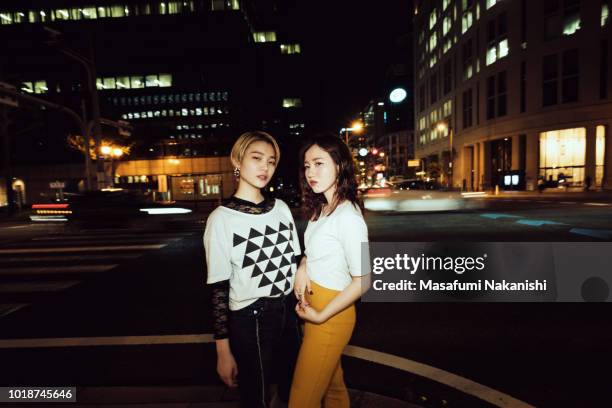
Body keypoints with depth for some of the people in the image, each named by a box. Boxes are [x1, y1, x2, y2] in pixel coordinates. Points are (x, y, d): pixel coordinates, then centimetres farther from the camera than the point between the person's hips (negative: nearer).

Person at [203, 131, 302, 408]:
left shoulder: (281, 208, 1)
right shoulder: (221, 218, -14)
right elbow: (218, 288, -13)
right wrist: (223, 350, -11)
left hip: (289, 313, 5)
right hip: (250, 321, -5)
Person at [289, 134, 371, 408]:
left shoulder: (348, 217, -24)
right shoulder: (321, 209, 2)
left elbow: (362, 280, -21)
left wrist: (321, 316, -16)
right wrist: (303, 266, -3)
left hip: (330, 312, -8)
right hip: (311, 301, 8)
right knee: (333, 384, 26)